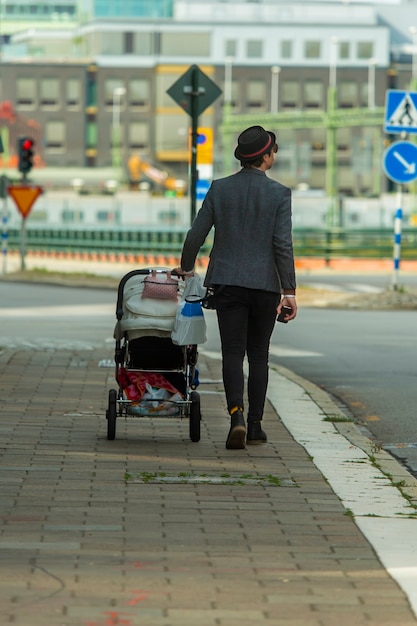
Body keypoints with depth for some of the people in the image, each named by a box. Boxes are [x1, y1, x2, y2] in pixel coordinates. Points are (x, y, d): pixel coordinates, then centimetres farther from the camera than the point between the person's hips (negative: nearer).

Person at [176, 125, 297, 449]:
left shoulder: (219, 188, 1)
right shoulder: (279, 193, -6)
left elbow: (196, 235, 3)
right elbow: (283, 245, -11)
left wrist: (186, 267, 21)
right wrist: (289, 292, -8)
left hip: (227, 282, 1)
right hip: (265, 283, -1)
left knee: (232, 353, -1)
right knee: (258, 355, 11)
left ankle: (237, 415, -22)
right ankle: (255, 424, 15)